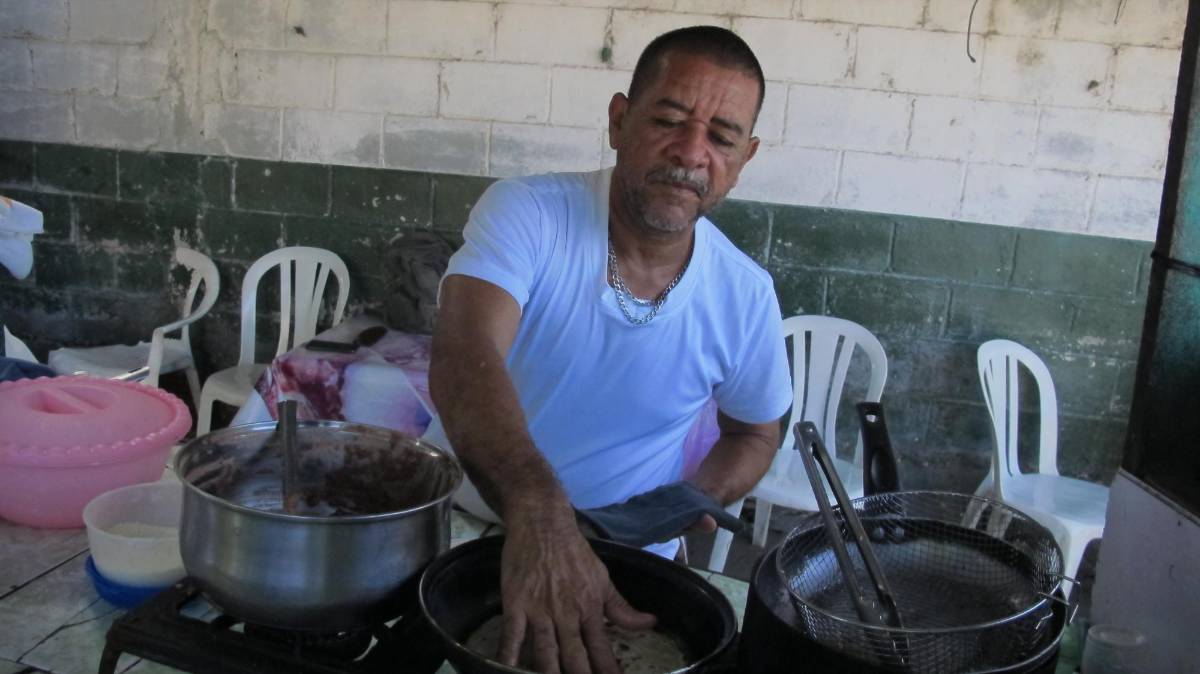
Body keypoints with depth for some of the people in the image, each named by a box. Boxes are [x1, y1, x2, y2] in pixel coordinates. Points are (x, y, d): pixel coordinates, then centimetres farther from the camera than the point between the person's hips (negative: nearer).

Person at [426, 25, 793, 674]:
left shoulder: (746, 297, -7)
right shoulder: (524, 212, -17)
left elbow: (754, 433, 10)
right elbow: (464, 358, -33)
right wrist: (538, 510, -51)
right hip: (463, 523, -1)